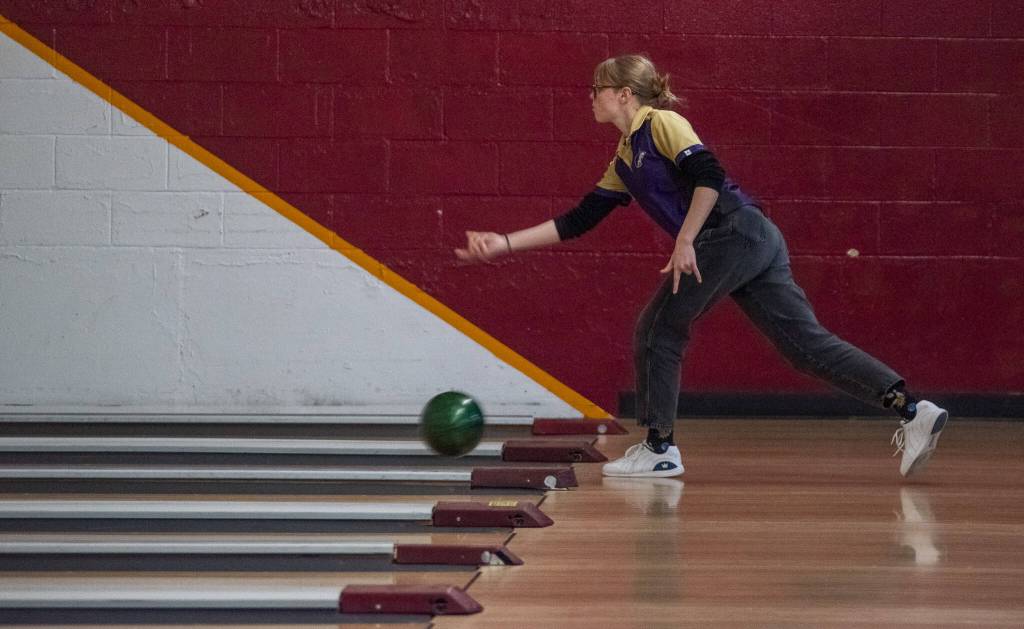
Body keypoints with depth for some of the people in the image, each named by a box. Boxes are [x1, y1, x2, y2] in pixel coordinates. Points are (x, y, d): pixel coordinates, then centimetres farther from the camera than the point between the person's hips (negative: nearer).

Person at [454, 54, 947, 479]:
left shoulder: (661, 123, -1)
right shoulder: (623, 163, 25)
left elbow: (708, 176, -15)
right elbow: (577, 221, 25)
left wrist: (684, 241, -18)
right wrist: (505, 243, 20)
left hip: (735, 233, -9)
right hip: (753, 245, 9)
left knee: (658, 329, 0)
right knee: (808, 344, 1)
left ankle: (659, 449, 6)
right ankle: (911, 412, -7)